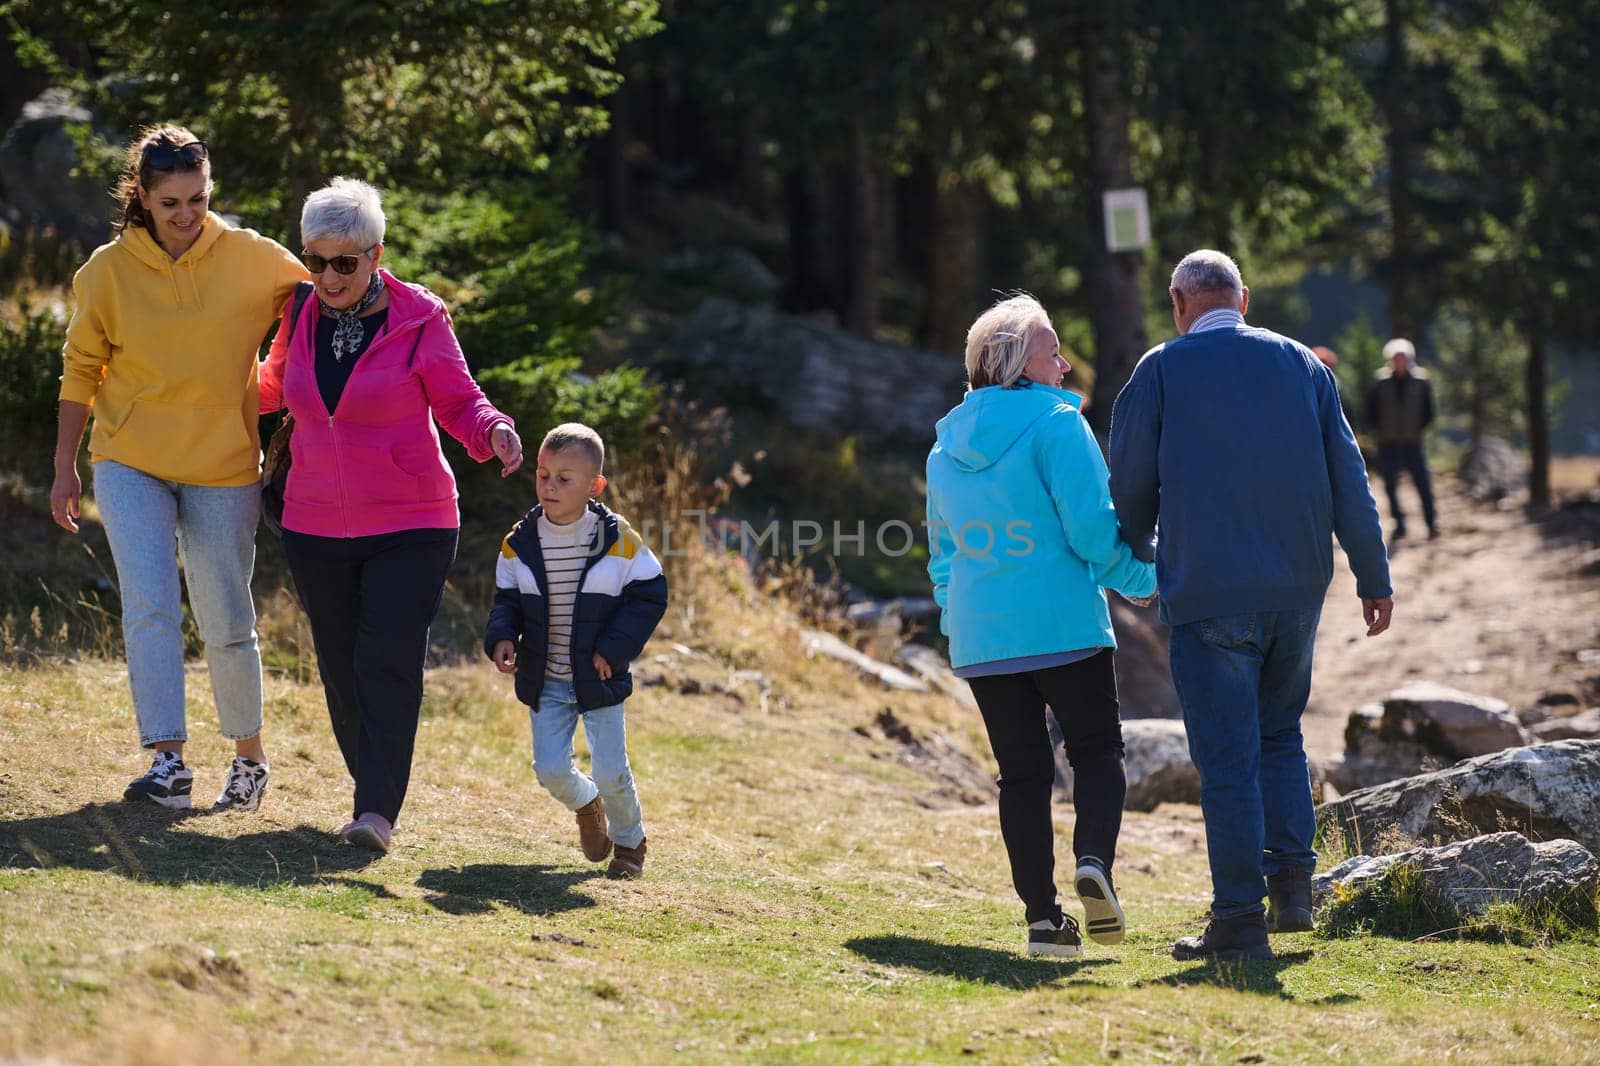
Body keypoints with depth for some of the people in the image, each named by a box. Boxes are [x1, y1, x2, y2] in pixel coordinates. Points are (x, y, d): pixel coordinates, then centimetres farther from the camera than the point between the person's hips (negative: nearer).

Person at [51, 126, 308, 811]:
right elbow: (81, 370, 7)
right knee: (150, 608, -15)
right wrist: (65, 469, 7)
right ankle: (168, 762, -18)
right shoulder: (108, 270, -2)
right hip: (131, 464, 0)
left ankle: (248, 753, 25)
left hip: (224, 468, 0)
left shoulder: (252, 259, -5)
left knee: (227, 624, 5)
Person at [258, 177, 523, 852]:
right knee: (340, 669, 6)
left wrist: (493, 431, -21)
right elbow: (275, 386, 22)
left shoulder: (419, 319, -8)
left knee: (388, 663, -14)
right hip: (316, 526, 4)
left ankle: (377, 811, -18)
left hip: (409, 526, -4)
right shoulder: (302, 316, 3)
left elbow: (458, 401, -1)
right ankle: (372, 783, 23)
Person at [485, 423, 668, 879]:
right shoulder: (520, 542, -3)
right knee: (551, 770, -2)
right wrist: (502, 639, -14)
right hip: (545, 682, 3)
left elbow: (649, 596, -5)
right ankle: (586, 806, 33)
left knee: (611, 772, -1)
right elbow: (507, 601, 7)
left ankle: (629, 841, 27)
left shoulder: (618, 541, -11)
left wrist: (613, 649, -13)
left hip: (599, 678, -3)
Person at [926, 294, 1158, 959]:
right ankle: (1094, 861, -18)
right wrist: (1142, 580, 5)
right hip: (1063, 625, -5)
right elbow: (1093, 528, -11)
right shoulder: (1056, 424, -8)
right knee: (1098, 753, 8)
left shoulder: (947, 444, 13)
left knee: (1022, 772, 8)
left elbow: (943, 549, 20)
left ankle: (1042, 916, 1)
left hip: (979, 637, 5)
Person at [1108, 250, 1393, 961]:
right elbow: (1347, 479, 8)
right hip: (1298, 588, 4)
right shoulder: (1301, 364, 9)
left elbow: (1131, 485, 2)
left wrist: (1135, 558, 21)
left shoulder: (1162, 370, -1)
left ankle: (1240, 919, -3)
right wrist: (1373, 577, 11)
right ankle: (1292, 884, 12)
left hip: (1208, 592, -4)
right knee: (1280, 733, 20)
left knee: (1228, 755, -2)